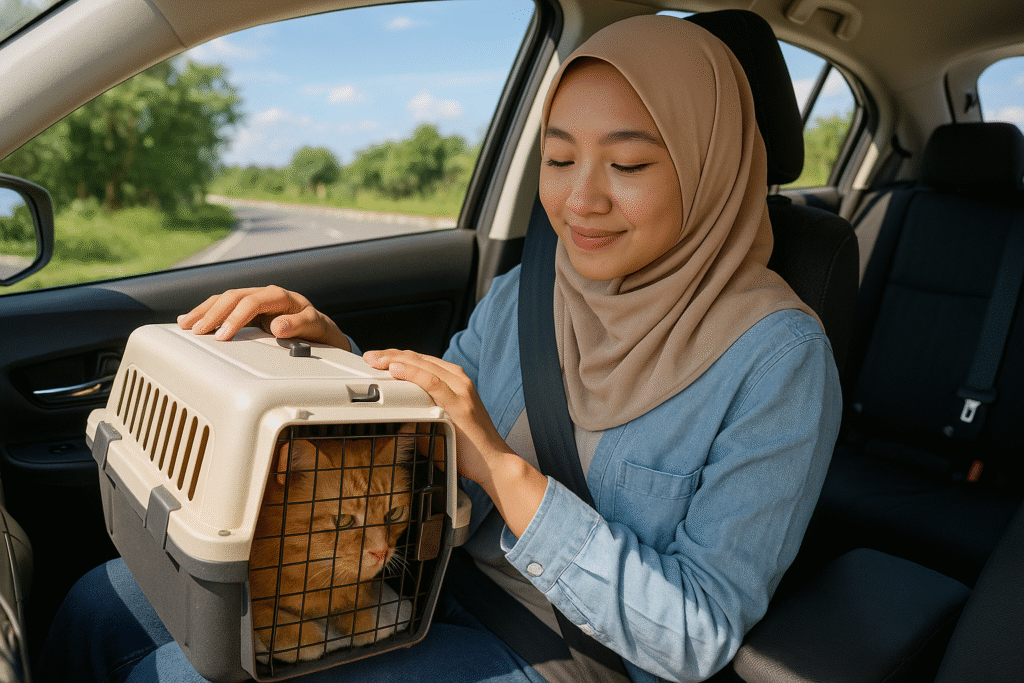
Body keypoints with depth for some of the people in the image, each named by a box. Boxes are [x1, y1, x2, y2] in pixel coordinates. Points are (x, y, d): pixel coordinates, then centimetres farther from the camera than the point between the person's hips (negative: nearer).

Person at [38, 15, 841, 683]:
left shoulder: (777, 358, -17)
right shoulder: (520, 297, -1)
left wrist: (504, 469, -28)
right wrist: (334, 355, -13)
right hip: (433, 586, 5)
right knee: (102, 608, -1)